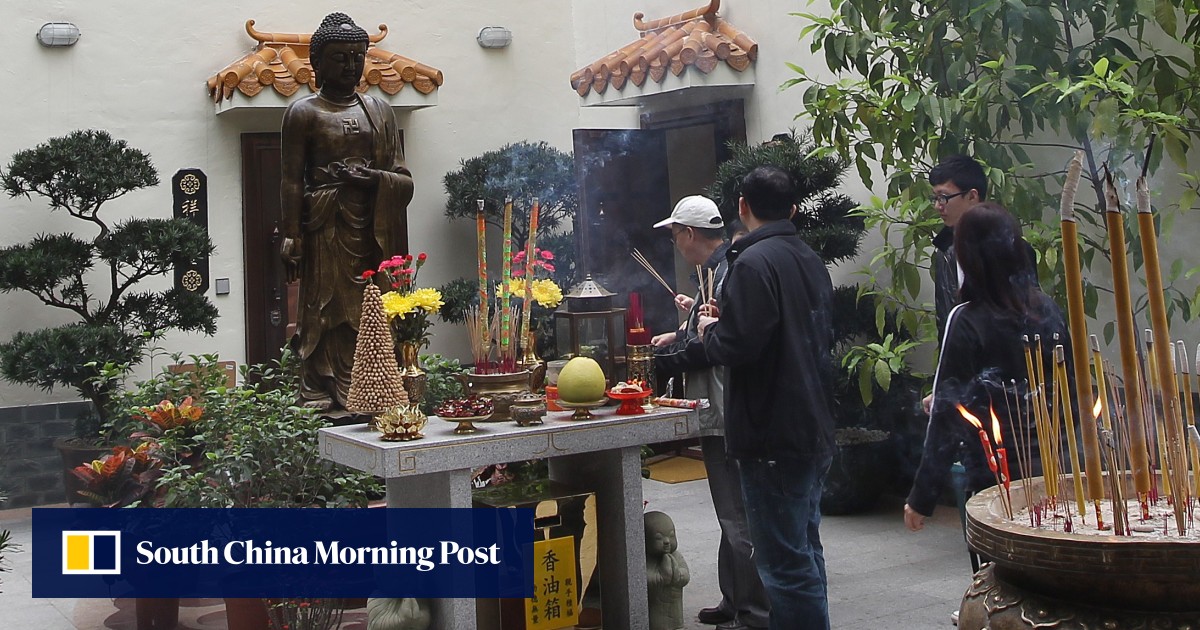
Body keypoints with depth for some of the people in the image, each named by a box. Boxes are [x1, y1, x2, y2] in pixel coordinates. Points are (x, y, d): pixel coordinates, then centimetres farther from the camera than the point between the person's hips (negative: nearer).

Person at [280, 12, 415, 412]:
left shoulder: (379, 111, 14)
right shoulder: (304, 113, 3)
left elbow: (404, 180, 12)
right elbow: (292, 180, -3)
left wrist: (371, 177, -9)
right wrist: (290, 237, -11)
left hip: (371, 227, 4)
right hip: (325, 226, -4)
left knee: (367, 311, 2)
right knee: (323, 308, -5)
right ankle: (320, 397, -2)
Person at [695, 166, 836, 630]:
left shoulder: (754, 262, -17)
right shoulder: (811, 260, 11)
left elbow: (737, 347, -25)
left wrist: (708, 332, -2)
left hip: (773, 435, -10)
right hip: (815, 430, 10)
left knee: (785, 563, -3)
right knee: (804, 550, 22)